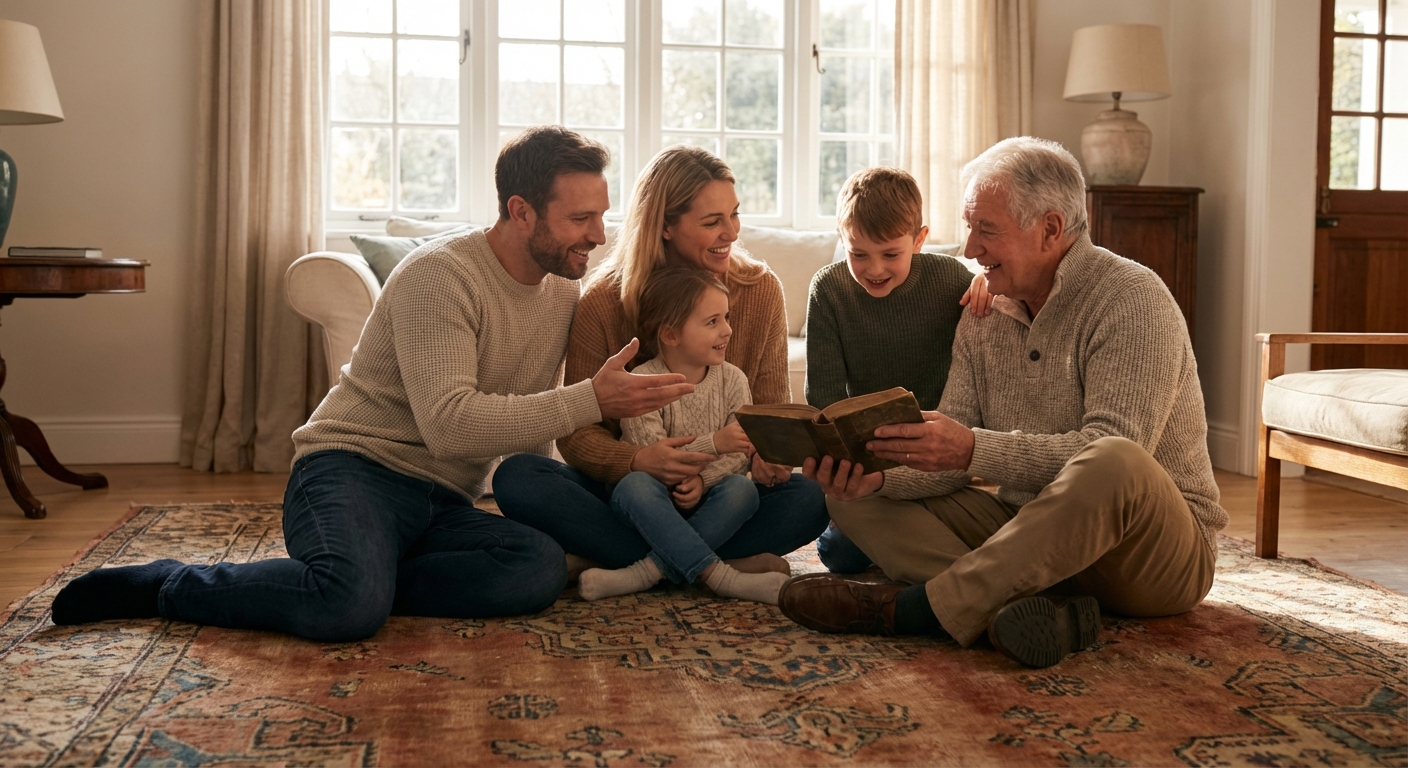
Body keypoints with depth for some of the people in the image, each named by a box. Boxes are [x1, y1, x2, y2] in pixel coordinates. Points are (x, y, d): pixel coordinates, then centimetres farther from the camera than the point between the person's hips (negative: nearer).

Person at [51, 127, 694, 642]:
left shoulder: (564, 292, 11)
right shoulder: (441, 273, -13)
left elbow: (535, 426, 20)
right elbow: (449, 424, -25)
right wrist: (591, 401, -25)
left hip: (445, 504, 6)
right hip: (354, 467, -6)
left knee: (540, 568, -26)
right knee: (351, 605, -36)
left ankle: (363, 579, -15)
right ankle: (161, 585, -11)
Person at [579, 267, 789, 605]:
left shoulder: (732, 380, -2)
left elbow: (740, 454, -9)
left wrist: (703, 481, -28)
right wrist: (713, 444, -30)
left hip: (704, 502, 3)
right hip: (654, 505, -3)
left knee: (742, 489, -27)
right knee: (635, 485, -35)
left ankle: (650, 570, -32)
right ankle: (719, 575, -38)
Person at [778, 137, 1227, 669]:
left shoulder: (1132, 300, -13)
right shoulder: (983, 315, 8)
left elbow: (1114, 454, -26)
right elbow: (950, 458, 2)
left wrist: (976, 450, -36)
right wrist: (877, 473, -19)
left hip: (1162, 553, -6)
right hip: (1032, 532, 6)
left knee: (1113, 465, -40)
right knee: (854, 496, -8)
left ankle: (910, 609, -31)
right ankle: (1042, 604, -32)